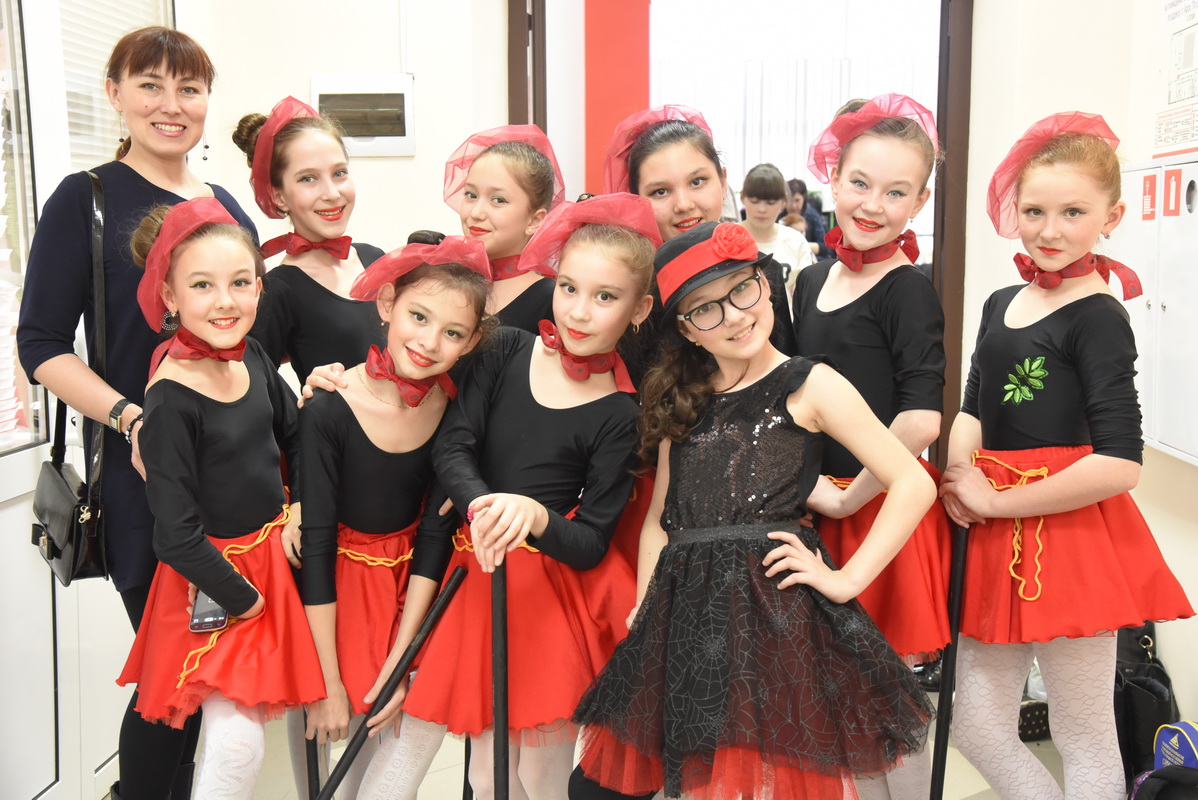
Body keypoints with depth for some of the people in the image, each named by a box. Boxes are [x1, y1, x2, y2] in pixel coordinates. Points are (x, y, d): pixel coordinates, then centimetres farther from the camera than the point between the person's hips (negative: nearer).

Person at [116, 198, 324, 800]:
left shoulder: (250, 356, -3)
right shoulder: (172, 400, -24)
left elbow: (295, 435, 16)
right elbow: (176, 535, -22)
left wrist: (301, 505, 3)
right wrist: (243, 599, -13)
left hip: (276, 548, 7)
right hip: (216, 578, -7)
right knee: (237, 748, -8)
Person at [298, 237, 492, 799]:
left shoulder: (455, 407, -13)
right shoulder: (329, 410, -25)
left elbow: (436, 532, -8)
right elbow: (315, 544, -19)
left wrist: (398, 663, -10)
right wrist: (329, 685, -15)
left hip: (415, 586, 4)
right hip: (342, 583, -3)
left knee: (426, 722, -1)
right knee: (364, 733, 1)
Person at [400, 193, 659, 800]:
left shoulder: (621, 413, -10)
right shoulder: (509, 351, -2)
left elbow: (592, 541, -11)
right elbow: (451, 446, -7)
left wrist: (535, 516, -30)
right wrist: (480, 506, -26)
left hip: (557, 587, -2)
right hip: (480, 570, 3)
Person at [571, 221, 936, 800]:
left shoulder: (810, 385, -1)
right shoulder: (679, 401, 14)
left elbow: (913, 485, -7)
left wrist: (846, 581, -11)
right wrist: (644, 609, 7)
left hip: (774, 608, -5)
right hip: (684, 615, 5)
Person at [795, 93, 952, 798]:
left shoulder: (908, 290, -13)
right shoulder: (812, 281, 8)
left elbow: (920, 421, -25)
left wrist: (849, 498, -16)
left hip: (882, 511, -6)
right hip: (820, 509, 7)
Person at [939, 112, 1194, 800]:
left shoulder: (1098, 318, -12)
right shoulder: (1002, 304, 11)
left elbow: (1119, 464, -21)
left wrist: (995, 500, -14)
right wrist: (957, 475, -7)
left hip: (1069, 533, -7)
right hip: (996, 538, 7)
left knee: (1086, 739, 10)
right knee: (977, 726, 14)